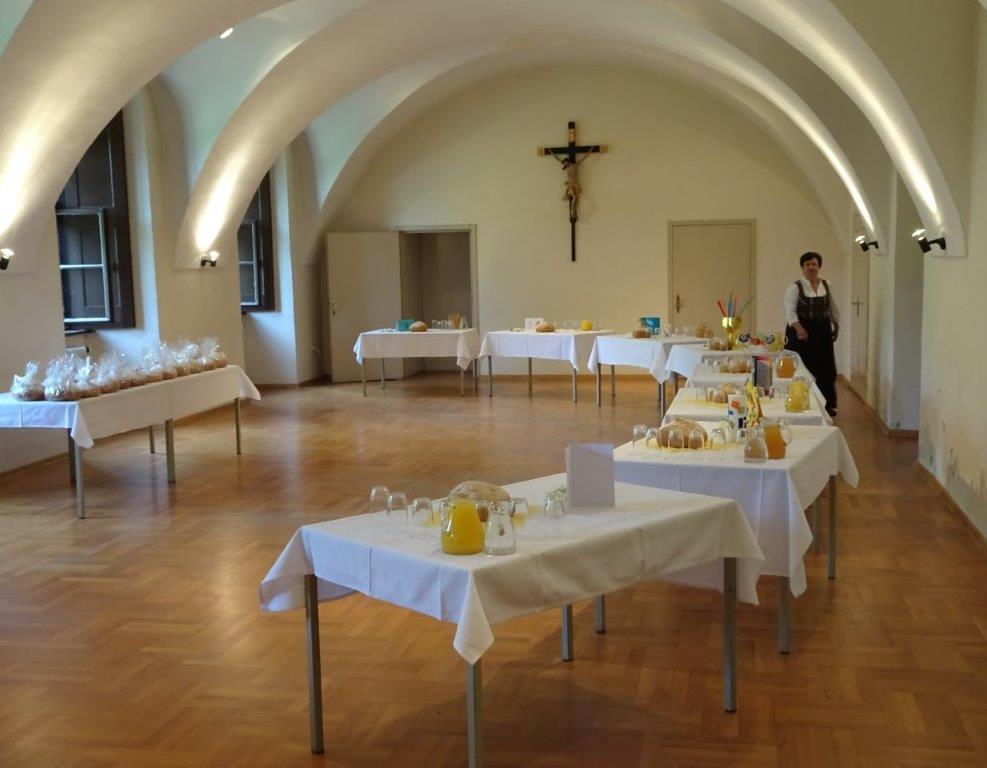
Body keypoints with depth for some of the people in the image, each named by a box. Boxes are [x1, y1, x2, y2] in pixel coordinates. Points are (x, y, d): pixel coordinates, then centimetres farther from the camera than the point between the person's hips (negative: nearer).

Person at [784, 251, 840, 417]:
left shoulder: (826, 285, 10)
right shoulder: (795, 287, -5)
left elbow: (833, 308, 20)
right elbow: (790, 310, -13)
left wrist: (836, 325, 14)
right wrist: (799, 328, -24)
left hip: (822, 332, 5)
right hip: (801, 331, -5)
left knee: (825, 369, 5)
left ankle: (826, 405, 15)